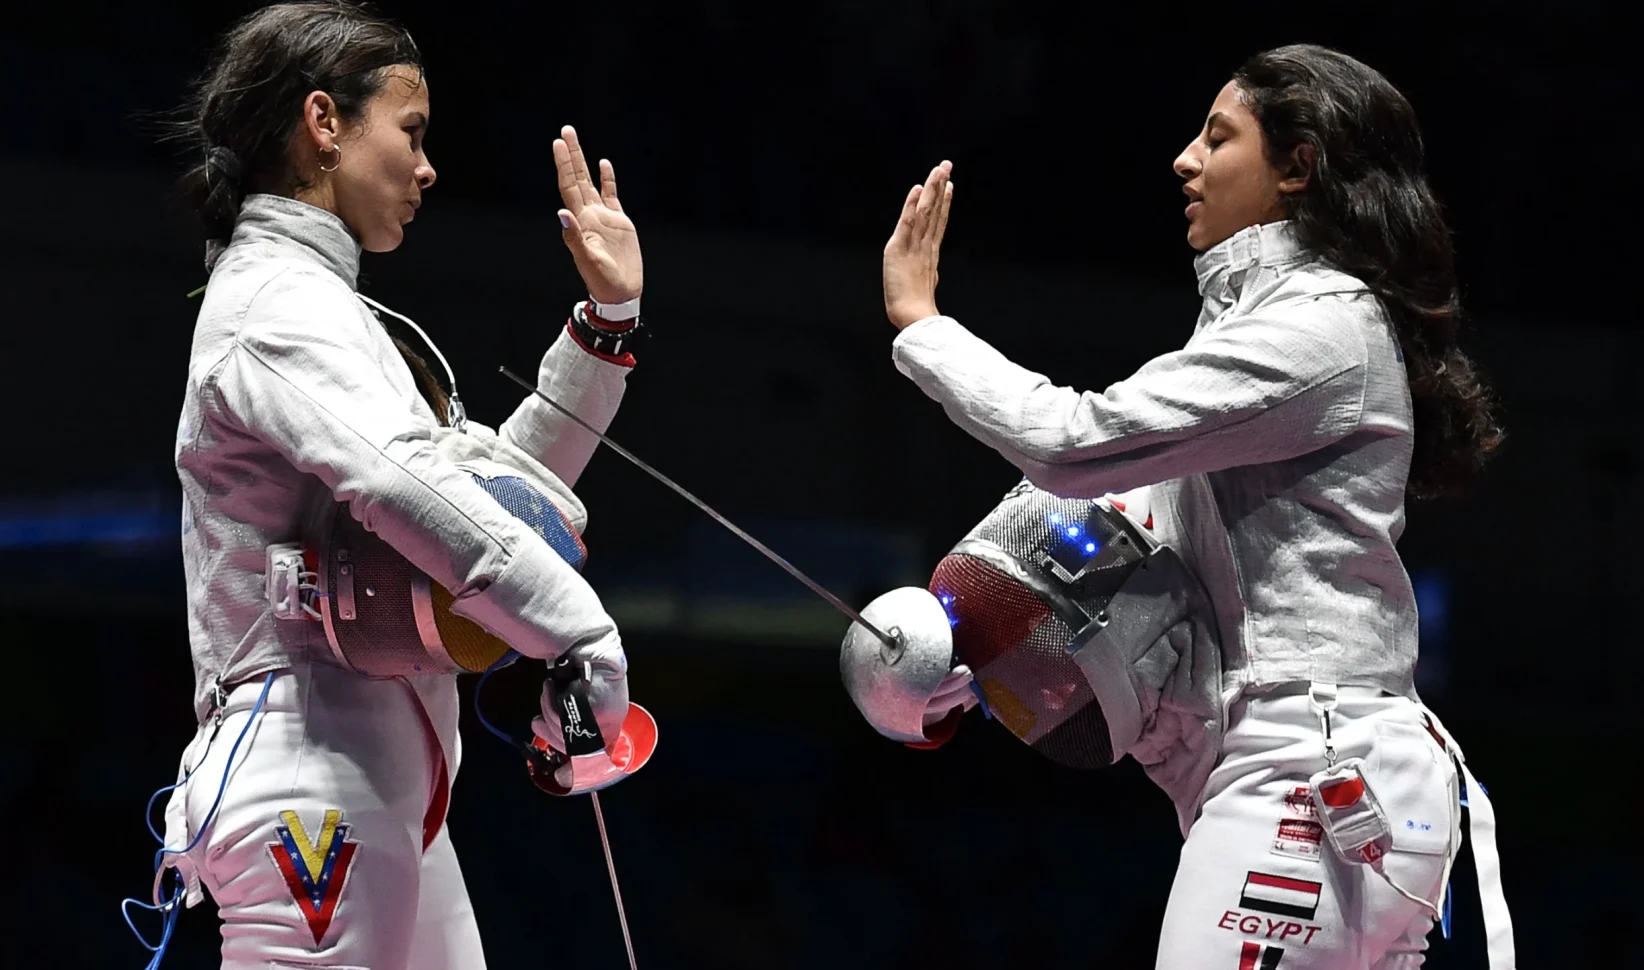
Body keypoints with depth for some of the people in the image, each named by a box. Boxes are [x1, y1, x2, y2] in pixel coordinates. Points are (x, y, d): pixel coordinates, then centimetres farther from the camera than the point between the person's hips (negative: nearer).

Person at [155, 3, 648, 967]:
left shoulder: (315, 305, 20)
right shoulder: (279, 303, -11)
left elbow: (491, 486, 23)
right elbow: (399, 483, -29)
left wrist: (607, 319, 18)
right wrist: (583, 632, -28)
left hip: (381, 781, 10)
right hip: (314, 780, -10)